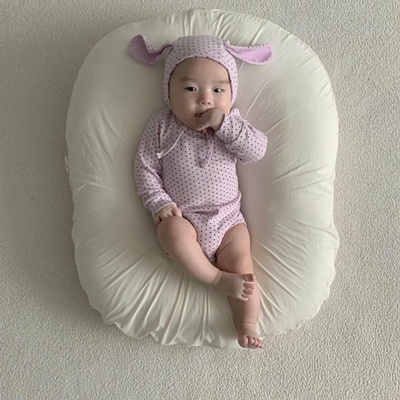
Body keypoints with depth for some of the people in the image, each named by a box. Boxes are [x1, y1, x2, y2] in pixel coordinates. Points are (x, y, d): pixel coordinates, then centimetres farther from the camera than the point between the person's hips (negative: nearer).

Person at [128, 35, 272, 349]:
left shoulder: (233, 123, 4)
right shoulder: (162, 126, 1)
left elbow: (258, 149, -11)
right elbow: (145, 167, 0)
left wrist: (224, 124, -21)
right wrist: (159, 203, -13)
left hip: (228, 218, 1)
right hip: (182, 218, -1)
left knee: (242, 266, -14)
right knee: (172, 231, -32)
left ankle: (247, 325, 1)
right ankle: (217, 278, -19)